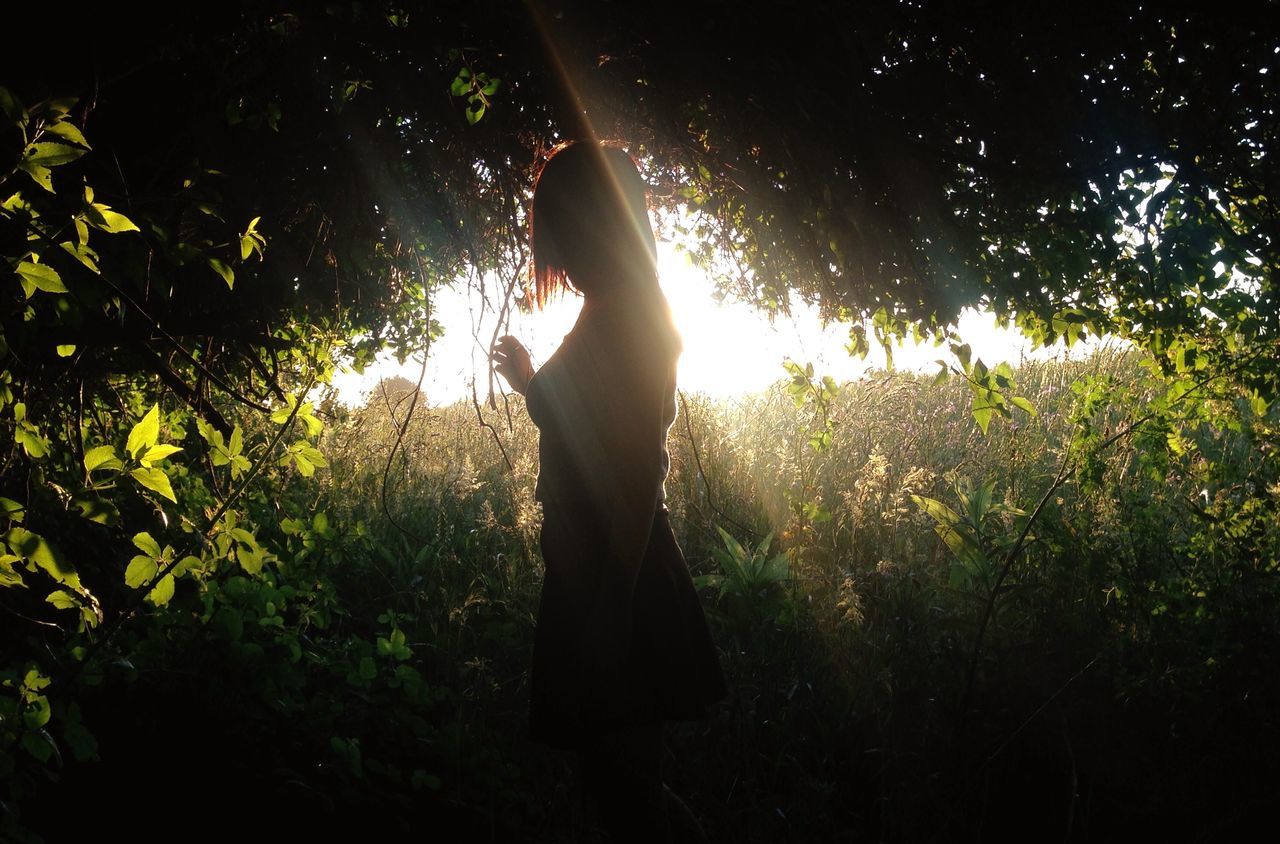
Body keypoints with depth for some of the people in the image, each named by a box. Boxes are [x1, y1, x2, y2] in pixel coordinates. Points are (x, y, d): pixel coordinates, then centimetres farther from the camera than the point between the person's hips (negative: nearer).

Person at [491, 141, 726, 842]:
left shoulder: (621, 320, -15)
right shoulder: (624, 314, 14)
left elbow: (637, 470, -22)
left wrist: (607, 612, -24)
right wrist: (531, 383, 32)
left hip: (613, 586, -10)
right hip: (601, 579, 10)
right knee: (622, 779, 18)